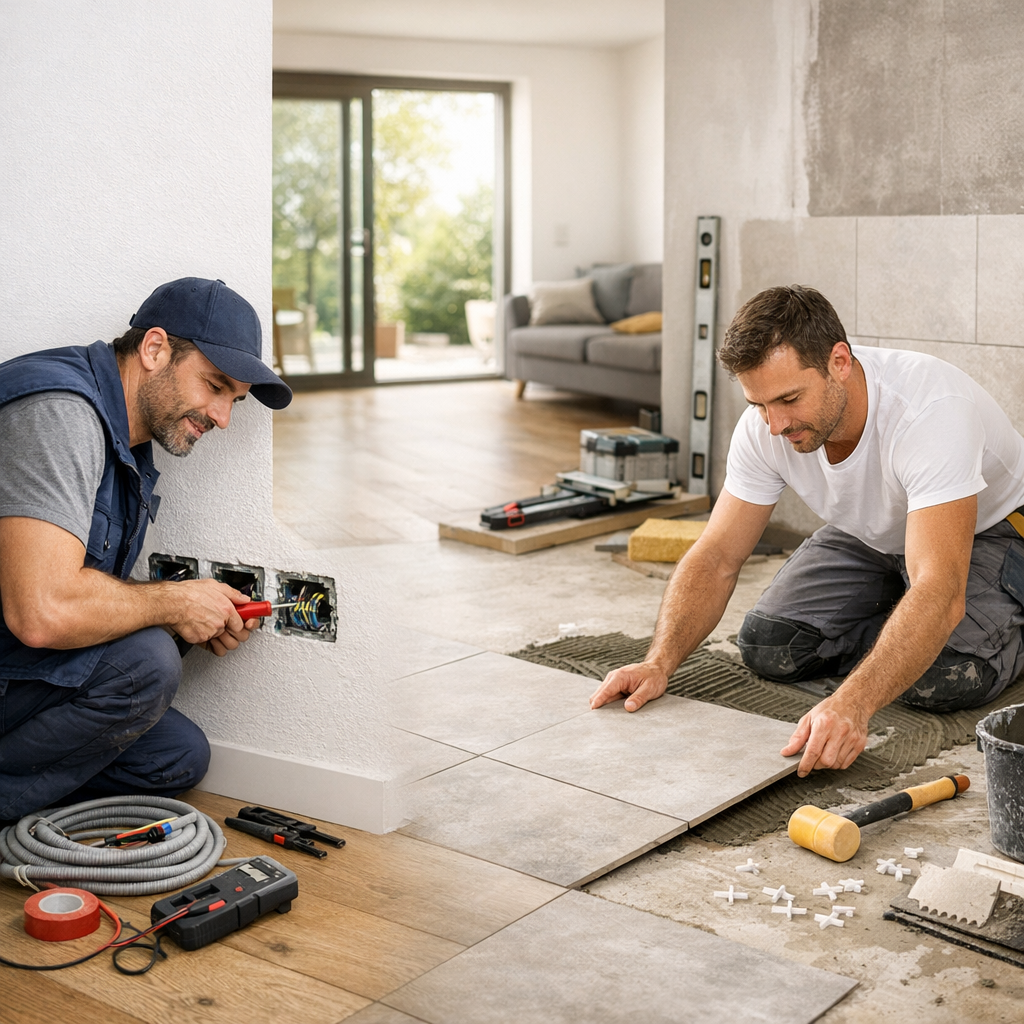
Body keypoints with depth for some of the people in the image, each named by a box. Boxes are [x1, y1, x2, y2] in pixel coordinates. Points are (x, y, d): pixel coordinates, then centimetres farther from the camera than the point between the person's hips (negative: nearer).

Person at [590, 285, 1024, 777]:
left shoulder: (930, 410, -41)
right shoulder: (764, 426, -23)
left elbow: (939, 592, -49)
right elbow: (716, 558, -17)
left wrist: (851, 702, -62)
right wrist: (659, 663, -33)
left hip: (984, 530, -5)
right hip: (868, 535, 5)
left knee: (944, 680, -29)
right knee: (768, 648, -12)